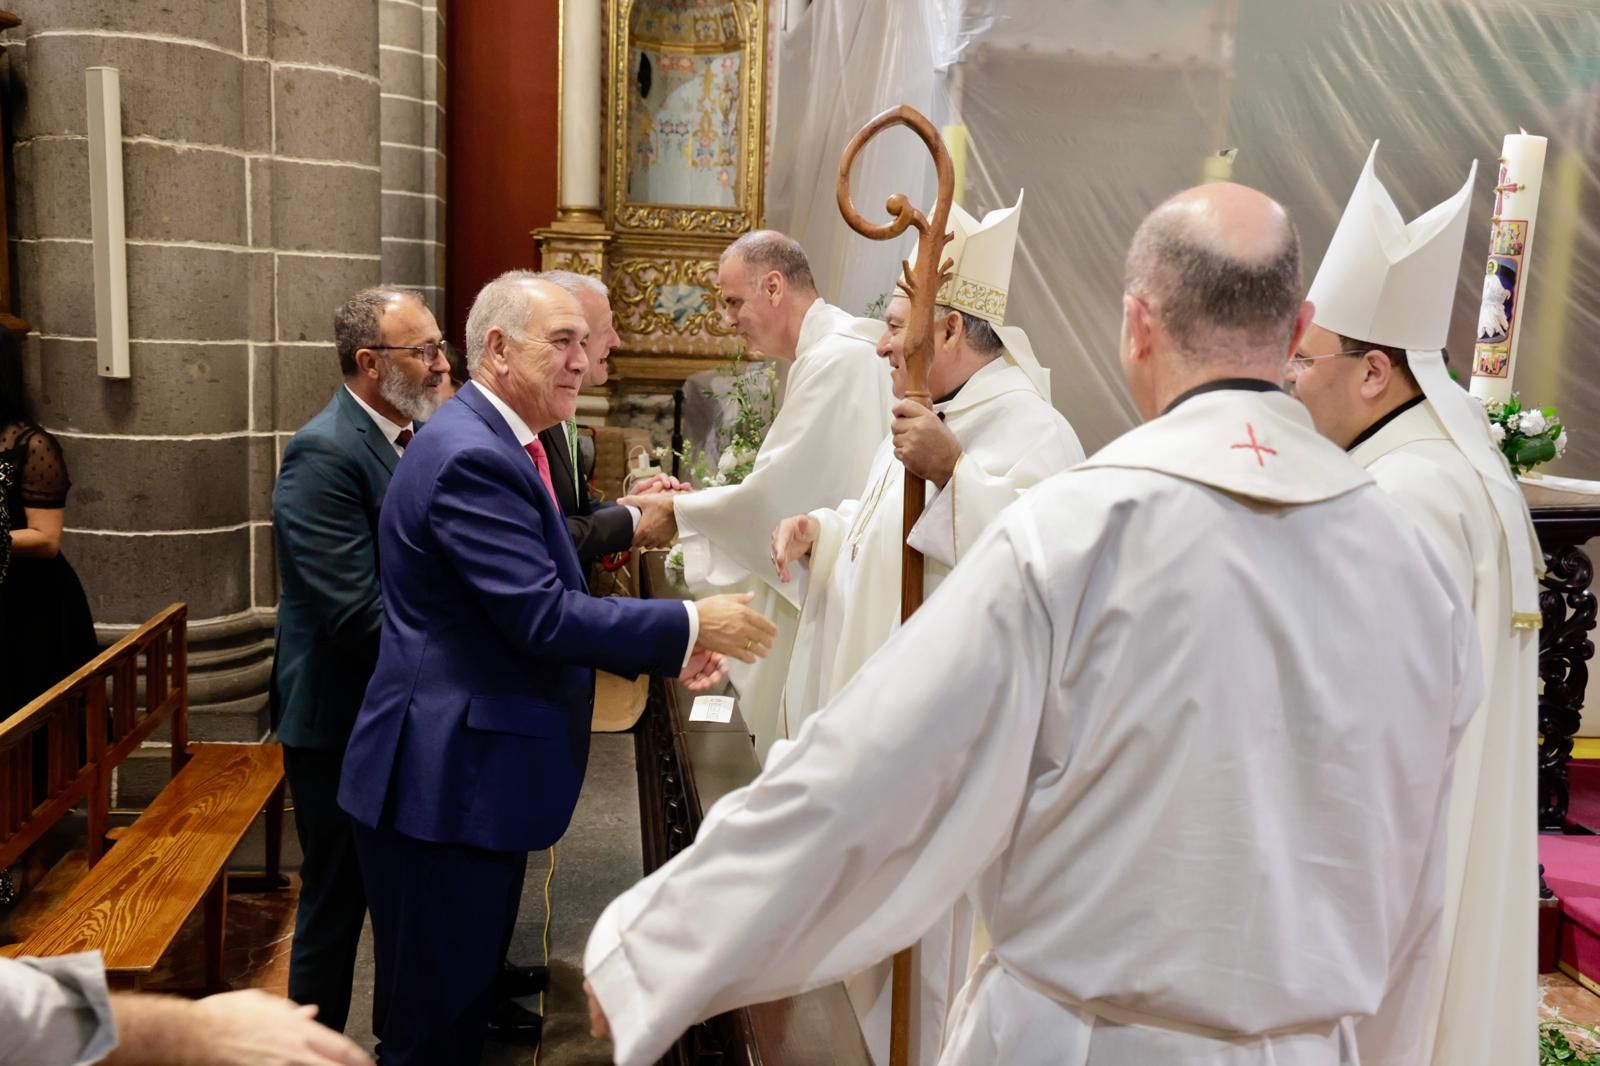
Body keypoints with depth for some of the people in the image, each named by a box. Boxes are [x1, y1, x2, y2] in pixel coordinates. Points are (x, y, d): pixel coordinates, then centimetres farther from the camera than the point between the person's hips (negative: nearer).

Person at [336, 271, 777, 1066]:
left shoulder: (498, 444, 12)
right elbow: (543, 617, -26)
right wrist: (690, 624, -17)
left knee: (465, 999, 23)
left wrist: (667, 647, 4)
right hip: (445, 782, -10)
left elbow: (543, 599, 14)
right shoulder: (472, 457, -21)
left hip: (473, 774, 10)